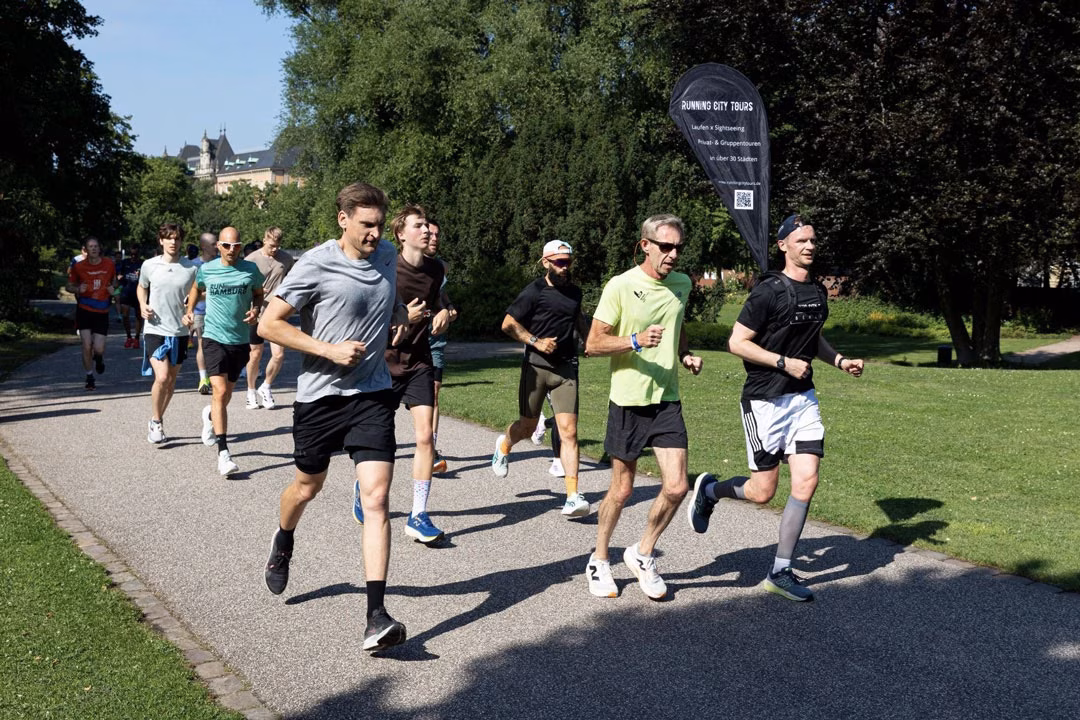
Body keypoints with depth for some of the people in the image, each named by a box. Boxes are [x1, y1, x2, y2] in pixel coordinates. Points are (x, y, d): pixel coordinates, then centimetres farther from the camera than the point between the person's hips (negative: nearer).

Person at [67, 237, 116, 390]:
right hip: (84, 310, -1)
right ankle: (89, 377, 12)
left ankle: (99, 358, 33)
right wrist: (78, 289, -14)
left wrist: (113, 289, -4)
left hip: (102, 312, 1)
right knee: (87, 346, -7)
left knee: (98, 348, -6)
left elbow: (113, 280, 19)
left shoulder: (109, 264, 1)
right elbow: (69, 286, 8)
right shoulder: (78, 266, -2)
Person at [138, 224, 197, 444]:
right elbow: (141, 288, 17)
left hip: (180, 331, 2)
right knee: (161, 378, -16)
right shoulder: (150, 265, -1)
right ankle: (155, 421, 5)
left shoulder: (191, 268, -2)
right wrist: (143, 306, -2)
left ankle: (157, 421, 30)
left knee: (171, 381, 11)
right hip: (156, 330, -2)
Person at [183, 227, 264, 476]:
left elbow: (258, 294, 15)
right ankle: (223, 453, -15)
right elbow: (196, 288, 20)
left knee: (226, 394, 16)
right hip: (214, 337, -2)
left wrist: (255, 310, -5)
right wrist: (189, 311, 6)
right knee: (220, 392, -16)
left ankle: (210, 416, 53)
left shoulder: (250, 269, -1)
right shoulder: (206, 269, -1)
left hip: (240, 339, 2)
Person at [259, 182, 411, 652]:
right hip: (320, 394, -2)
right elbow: (268, 324, -11)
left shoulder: (387, 255, 5)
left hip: (373, 393, 3)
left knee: (376, 498, -11)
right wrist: (329, 349, -18)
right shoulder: (316, 265, -12)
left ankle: (376, 616, -11)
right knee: (307, 487, 18)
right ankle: (283, 542, 54)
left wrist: (398, 313, 9)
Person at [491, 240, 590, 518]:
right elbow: (508, 323, -7)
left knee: (569, 431, -8)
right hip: (536, 366, -3)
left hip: (566, 369, 3)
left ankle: (573, 497, -10)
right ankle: (504, 444, 47)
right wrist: (536, 342, -16)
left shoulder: (574, 292, 11)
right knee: (528, 426, 10)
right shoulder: (535, 291, -6)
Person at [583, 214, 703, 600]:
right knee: (621, 491, 6)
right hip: (627, 401, -4)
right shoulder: (621, 286, -11)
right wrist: (636, 341, -24)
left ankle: (642, 555, 20)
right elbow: (592, 344, -10)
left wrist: (685, 356, 5)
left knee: (676, 487, -4)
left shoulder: (682, 284, 7)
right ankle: (599, 561, 29)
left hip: (667, 400, 5)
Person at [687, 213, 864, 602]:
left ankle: (780, 572, 8)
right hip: (765, 399, -7)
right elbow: (737, 342, -14)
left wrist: (839, 360, 9)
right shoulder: (769, 291, -14)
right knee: (763, 492, -2)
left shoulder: (818, 292, 10)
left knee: (806, 482, -2)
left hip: (803, 398, 7)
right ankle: (709, 490, 30)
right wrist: (785, 362, -18)